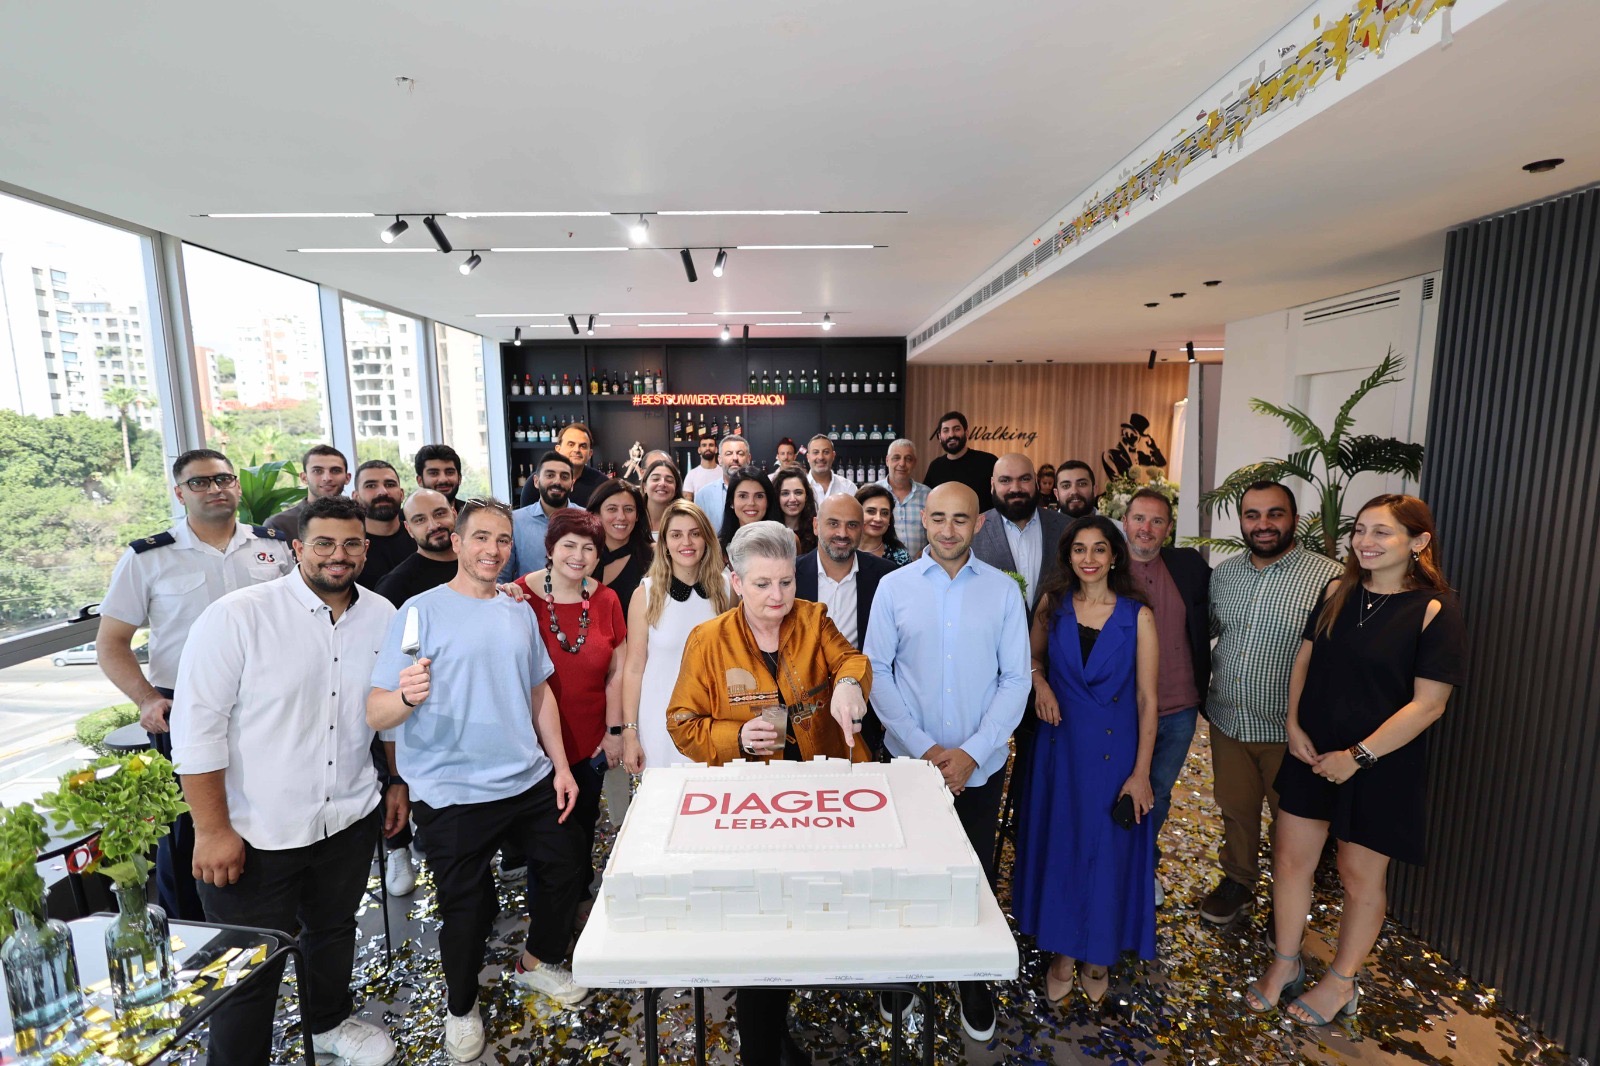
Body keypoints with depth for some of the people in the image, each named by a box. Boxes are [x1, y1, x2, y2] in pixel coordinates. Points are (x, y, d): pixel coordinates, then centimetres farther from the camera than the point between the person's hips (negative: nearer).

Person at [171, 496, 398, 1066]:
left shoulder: (382, 616, -3)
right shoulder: (239, 615, -17)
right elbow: (198, 727, -15)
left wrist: (398, 782, 12)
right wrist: (212, 829, -14)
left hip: (350, 819, 5)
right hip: (256, 832, -4)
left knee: (335, 931, 25)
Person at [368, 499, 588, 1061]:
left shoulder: (520, 613, 6)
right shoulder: (422, 612, -10)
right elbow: (375, 713, -15)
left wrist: (560, 764, 9)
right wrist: (405, 698, -37)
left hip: (532, 781, 5)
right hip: (454, 794, -5)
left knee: (564, 876, 15)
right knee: (466, 911, 8)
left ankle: (538, 962, 44)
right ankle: (461, 1007, 39)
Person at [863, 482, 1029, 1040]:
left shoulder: (1003, 590, -4)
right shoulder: (894, 587, -6)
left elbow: (1016, 679, -4)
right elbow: (877, 673, -6)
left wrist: (971, 752, -12)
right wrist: (923, 747, -11)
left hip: (981, 766, 1)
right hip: (910, 759, 0)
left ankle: (974, 984, 39)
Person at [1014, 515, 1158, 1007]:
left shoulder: (1137, 616, -8)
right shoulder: (1053, 603, -2)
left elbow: (1147, 699, -7)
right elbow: (1033, 656, 14)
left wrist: (1141, 772, -9)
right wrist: (1040, 682, -9)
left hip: (1115, 749, -2)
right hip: (1061, 745, 2)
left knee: (1108, 850, 10)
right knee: (1058, 845, 12)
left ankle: (1098, 955, 34)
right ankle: (1063, 951, 32)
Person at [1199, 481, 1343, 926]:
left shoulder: (1328, 578, -14)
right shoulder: (1222, 574, 2)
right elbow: (1202, 631, 14)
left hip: (1289, 730, -4)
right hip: (1227, 722, 4)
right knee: (1235, 810, 20)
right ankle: (1237, 882, 42)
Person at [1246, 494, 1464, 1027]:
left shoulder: (1435, 611, -14)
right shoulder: (1338, 592, 1)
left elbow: (1428, 703, -15)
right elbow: (1304, 659, 8)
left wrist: (1357, 757, -16)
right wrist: (1294, 725, -3)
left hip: (1380, 767, -4)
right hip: (1312, 753, 4)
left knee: (1361, 874, 13)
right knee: (1290, 857, 11)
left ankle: (1341, 982, 35)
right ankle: (1285, 963, 32)